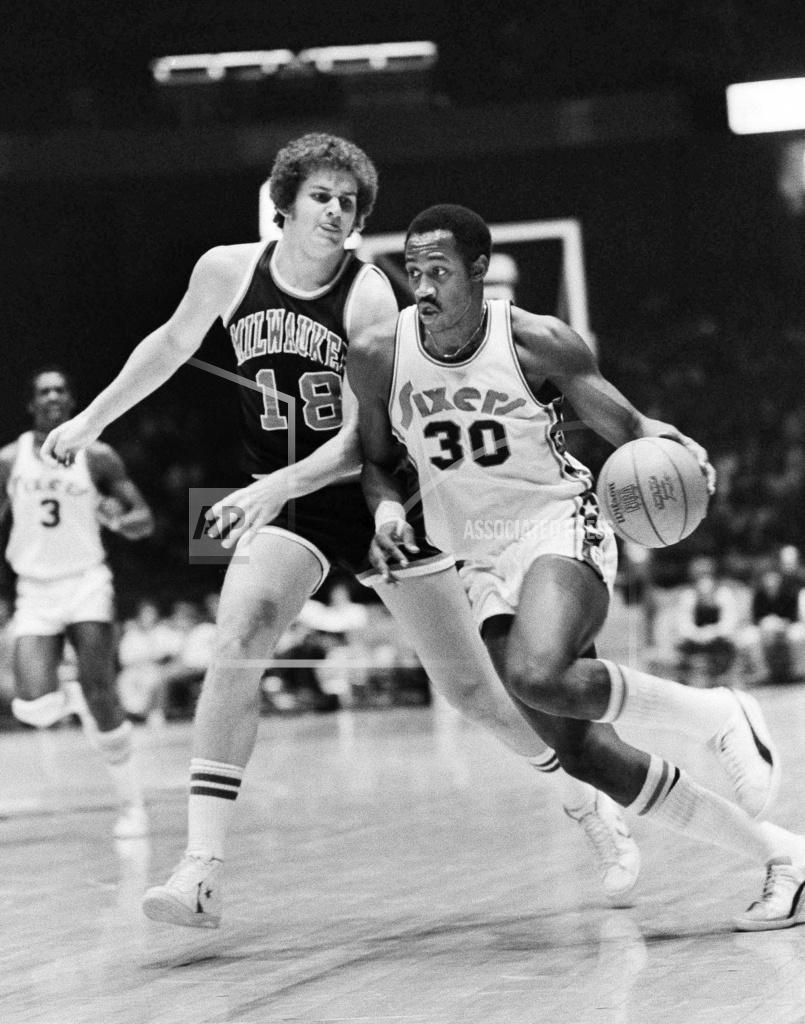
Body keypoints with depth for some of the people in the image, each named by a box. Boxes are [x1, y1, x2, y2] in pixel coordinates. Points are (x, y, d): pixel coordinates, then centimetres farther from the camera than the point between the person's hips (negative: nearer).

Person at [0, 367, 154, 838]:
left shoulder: (97, 457, 0)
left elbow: (145, 520, 2)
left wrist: (120, 519, -19)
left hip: (86, 585, -1)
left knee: (101, 696, -15)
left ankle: (133, 802, 0)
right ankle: (78, 700, 20)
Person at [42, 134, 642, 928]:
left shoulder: (368, 296, -17)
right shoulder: (227, 270, -5)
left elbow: (363, 437, -24)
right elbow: (173, 343, 16)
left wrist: (278, 486, -38)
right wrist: (90, 420, 20)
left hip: (377, 495, -2)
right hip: (281, 503, 3)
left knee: (472, 686, 2)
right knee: (237, 644, -24)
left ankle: (593, 810, 25)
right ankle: (201, 870, -25)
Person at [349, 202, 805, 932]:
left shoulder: (537, 343, -12)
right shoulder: (379, 357, -4)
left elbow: (624, 425, -5)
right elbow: (377, 462, 11)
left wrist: (671, 445, -27)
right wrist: (386, 510, -10)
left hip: (561, 527, -4)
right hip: (483, 560, 5)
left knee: (537, 676, -36)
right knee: (582, 754, -5)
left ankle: (717, 715, -11)